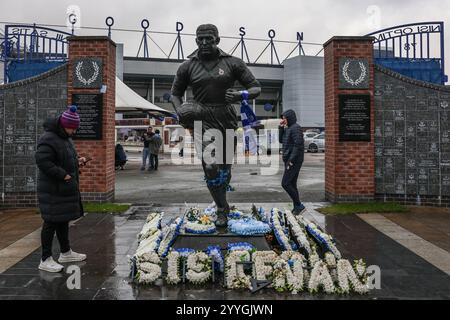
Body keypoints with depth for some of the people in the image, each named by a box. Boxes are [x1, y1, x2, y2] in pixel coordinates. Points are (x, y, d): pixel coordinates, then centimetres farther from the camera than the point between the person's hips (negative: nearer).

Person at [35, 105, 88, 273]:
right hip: (52, 190, -10)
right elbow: (42, 161, -25)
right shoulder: (48, 139, -17)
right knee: (51, 222, -3)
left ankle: (66, 252, 31)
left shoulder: (65, 138, 13)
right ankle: (45, 259, 7)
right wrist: (62, 174, -24)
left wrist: (77, 161, 6)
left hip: (66, 188, 10)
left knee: (63, 220, 18)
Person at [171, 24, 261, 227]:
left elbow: (256, 88, 4)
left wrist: (241, 94, -18)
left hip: (226, 119, 1)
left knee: (225, 167, 11)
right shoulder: (188, 67, 5)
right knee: (210, 166, -14)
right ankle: (222, 209, 3)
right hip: (203, 120, 0)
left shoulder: (232, 63, 2)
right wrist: (180, 112, -6)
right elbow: (175, 93, 15)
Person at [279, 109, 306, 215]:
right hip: (289, 160, 10)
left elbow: (298, 144, -21)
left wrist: (291, 160, -22)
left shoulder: (295, 127, -13)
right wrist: (281, 128, 7)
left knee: (285, 183, -11)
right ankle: (297, 207, 16)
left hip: (294, 161, -10)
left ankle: (299, 205, -3)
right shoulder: (288, 128, 16)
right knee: (292, 184, 11)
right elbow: (281, 140, 20)